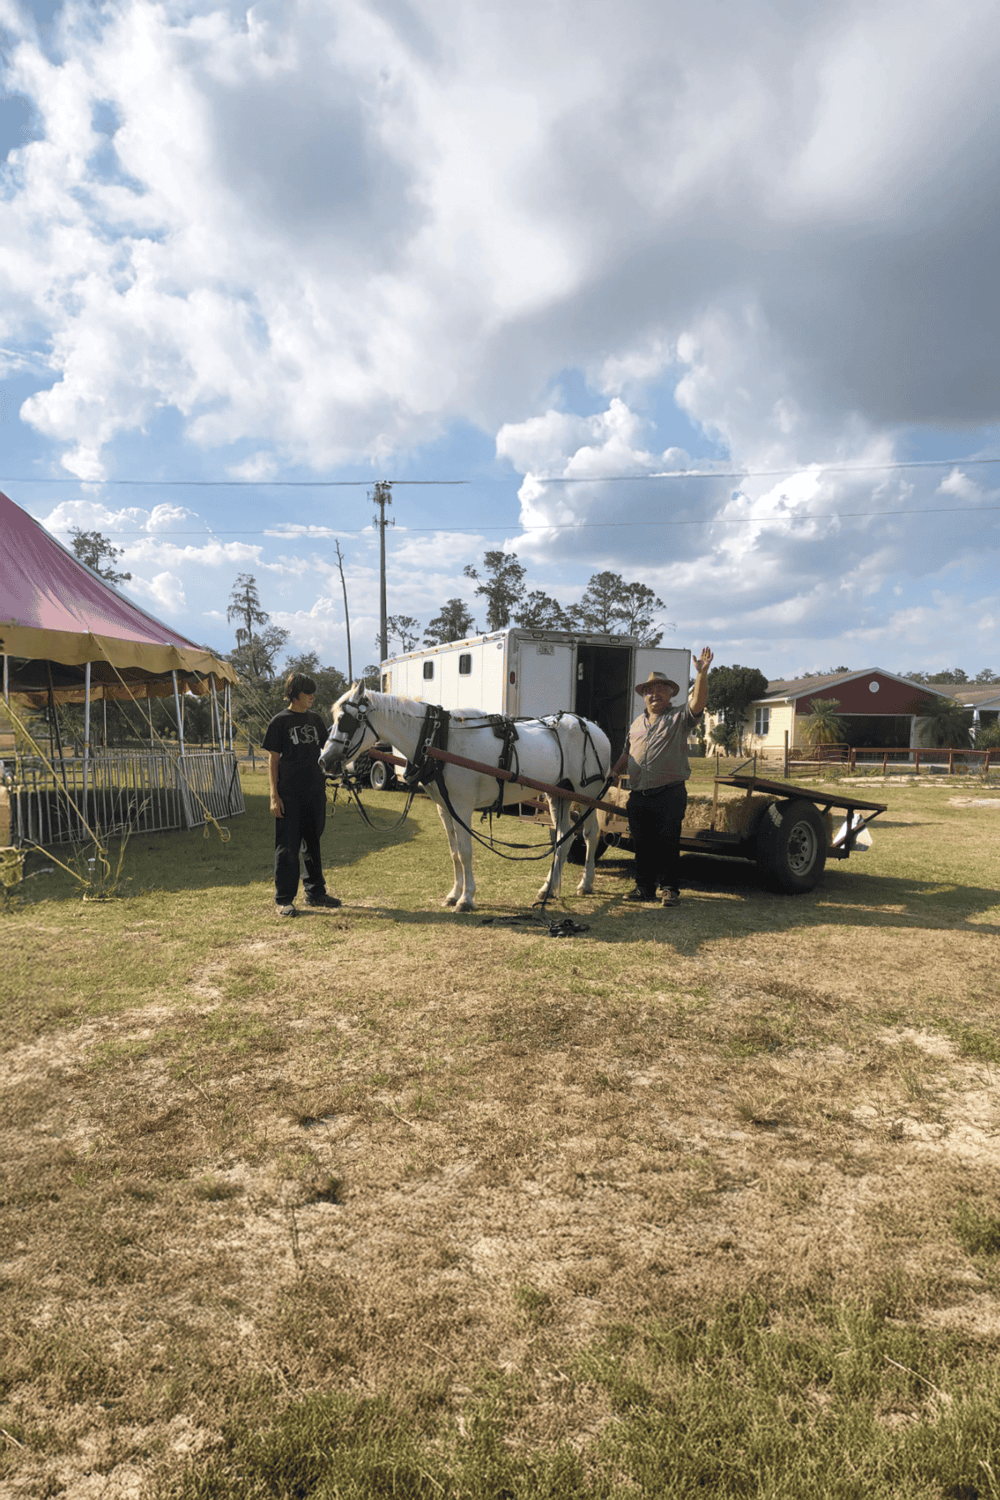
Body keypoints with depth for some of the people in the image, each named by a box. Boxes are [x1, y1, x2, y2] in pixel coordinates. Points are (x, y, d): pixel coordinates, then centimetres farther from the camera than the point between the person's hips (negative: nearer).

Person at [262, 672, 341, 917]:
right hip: (289, 794, -5)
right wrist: (274, 796, -11)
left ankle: (315, 892, 26)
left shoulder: (315, 719, 11)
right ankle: (284, 899, 5)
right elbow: (273, 760, -6)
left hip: (315, 793, 6)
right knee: (287, 846, -2)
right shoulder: (280, 721, -5)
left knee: (312, 844, 15)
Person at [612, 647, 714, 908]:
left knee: (667, 843, -2)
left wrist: (702, 673, -24)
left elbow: (698, 702, -14)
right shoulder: (637, 723, 21)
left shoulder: (679, 718, 3)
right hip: (638, 796, 5)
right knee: (642, 845, 8)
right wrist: (613, 772, 18)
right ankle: (644, 887, 18)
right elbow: (627, 752, 29)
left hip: (669, 794, -5)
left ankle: (670, 888, 9)